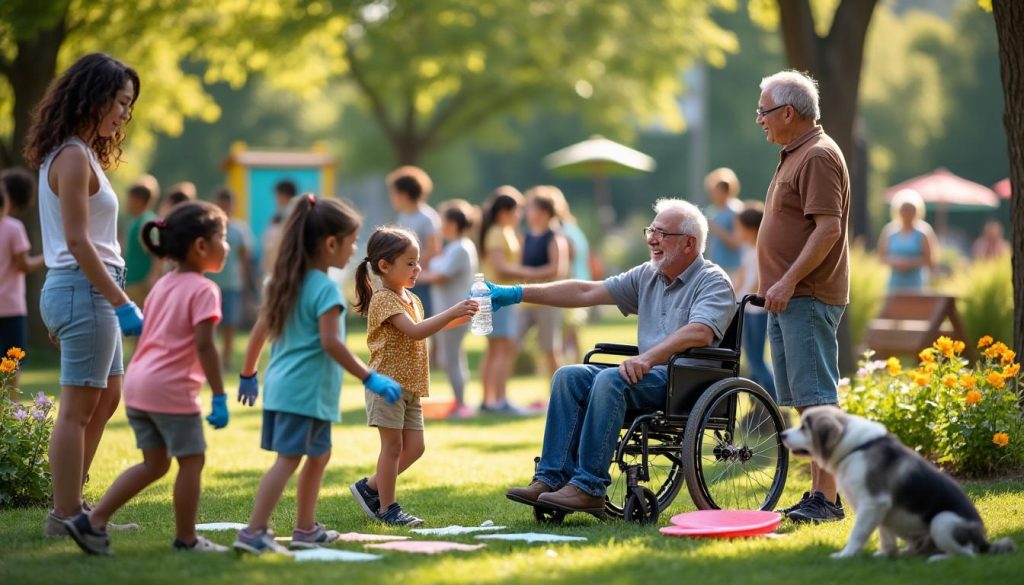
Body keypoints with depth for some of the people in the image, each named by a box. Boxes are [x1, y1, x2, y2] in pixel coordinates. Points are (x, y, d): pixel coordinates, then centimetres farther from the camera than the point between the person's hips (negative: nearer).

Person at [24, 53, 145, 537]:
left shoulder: (82, 153, 15)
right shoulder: (73, 157, -14)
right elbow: (77, 241, -20)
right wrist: (122, 304, -21)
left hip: (88, 291, 10)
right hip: (84, 289, -10)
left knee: (107, 397, 18)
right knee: (79, 406, -4)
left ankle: (71, 505, 24)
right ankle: (65, 516, 1)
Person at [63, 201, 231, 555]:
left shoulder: (163, 285, 17)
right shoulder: (203, 290, -9)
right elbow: (204, 346, -17)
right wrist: (219, 397, -16)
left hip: (137, 383, 9)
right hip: (171, 389, -9)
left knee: (154, 463, 15)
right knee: (191, 460, 5)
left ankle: (93, 522, 8)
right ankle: (185, 539, 12)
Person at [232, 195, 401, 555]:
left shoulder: (286, 282, 13)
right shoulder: (325, 288, -14)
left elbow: (260, 331, 16)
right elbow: (330, 343, -22)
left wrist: (248, 375, 26)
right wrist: (370, 378, -19)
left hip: (281, 384, 9)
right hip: (306, 389, -9)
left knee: (319, 454, 21)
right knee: (288, 459, -11)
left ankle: (306, 529, 27)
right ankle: (254, 532, -19)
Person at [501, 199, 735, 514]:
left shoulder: (713, 282, -4)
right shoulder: (647, 276, 19)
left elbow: (700, 332, -23)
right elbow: (585, 292, 15)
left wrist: (648, 358, -34)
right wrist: (517, 294, 8)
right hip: (650, 374, 8)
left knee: (611, 379, -31)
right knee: (569, 376, -11)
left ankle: (589, 487, -32)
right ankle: (552, 477, -18)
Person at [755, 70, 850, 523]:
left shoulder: (819, 156, -12)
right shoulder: (794, 155, 20)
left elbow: (828, 228, -21)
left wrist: (788, 281, -22)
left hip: (808, 298, -11)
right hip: (788, 298, 11)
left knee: (817, 399, -11)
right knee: (802, 400, 10)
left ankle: (826, 497, -13)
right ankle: (817, 493, 13)